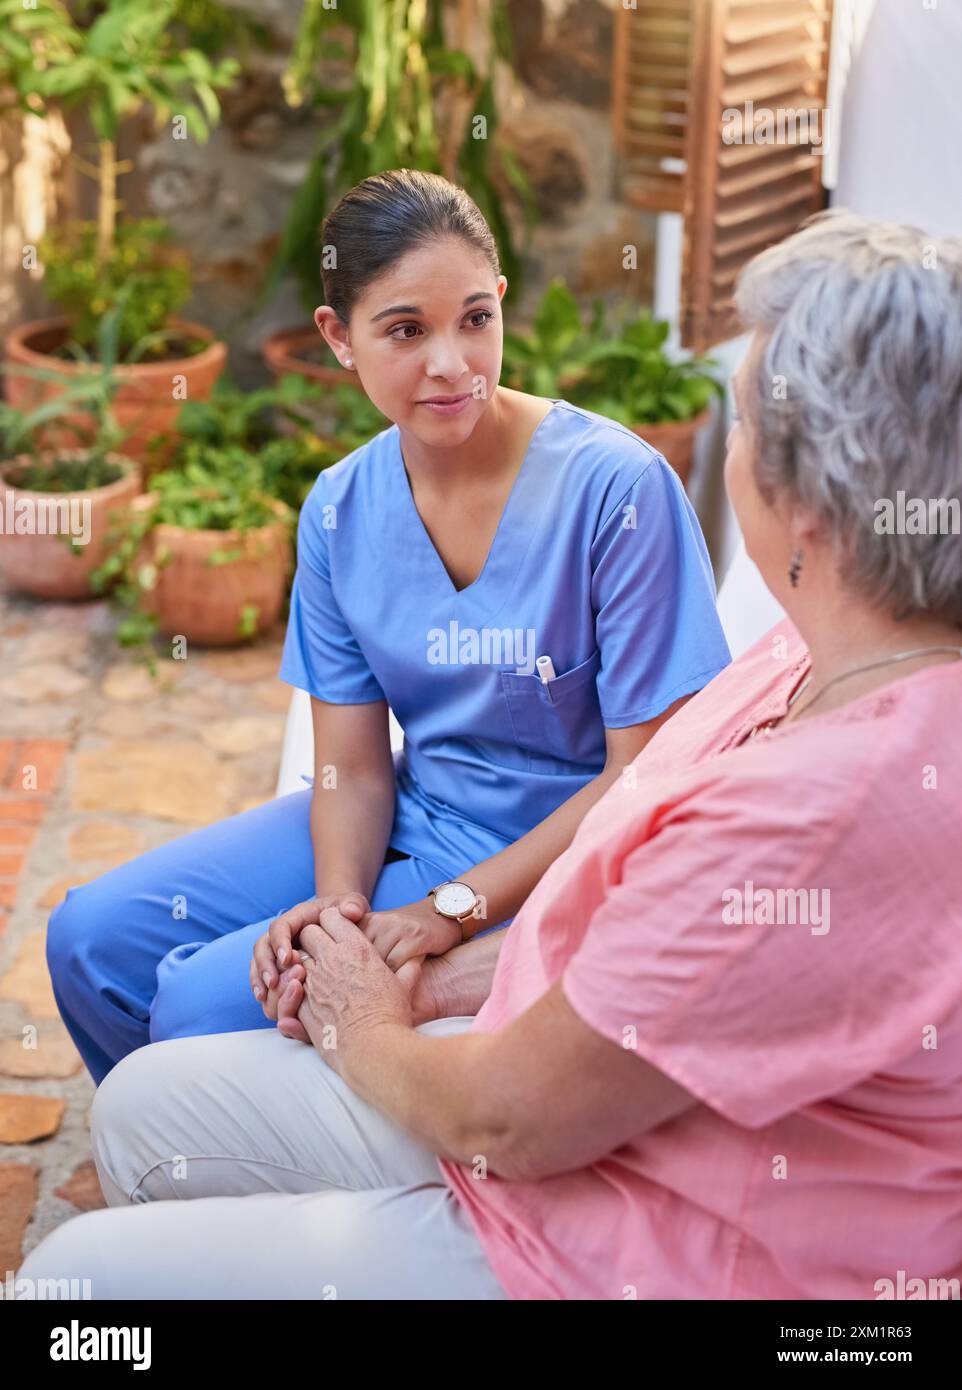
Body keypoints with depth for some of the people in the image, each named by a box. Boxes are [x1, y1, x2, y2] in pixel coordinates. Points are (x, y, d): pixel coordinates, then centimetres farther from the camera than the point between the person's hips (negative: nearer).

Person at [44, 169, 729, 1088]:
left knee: (205, 1002, -17)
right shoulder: (340, 511, -2)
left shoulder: (616, 486, -20)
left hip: (555, 856, -6)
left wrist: (451, 910, -23)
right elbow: (354, 765, 0)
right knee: (93, 938, -1)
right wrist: (340, 897, -21)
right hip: (410, 818, 6)